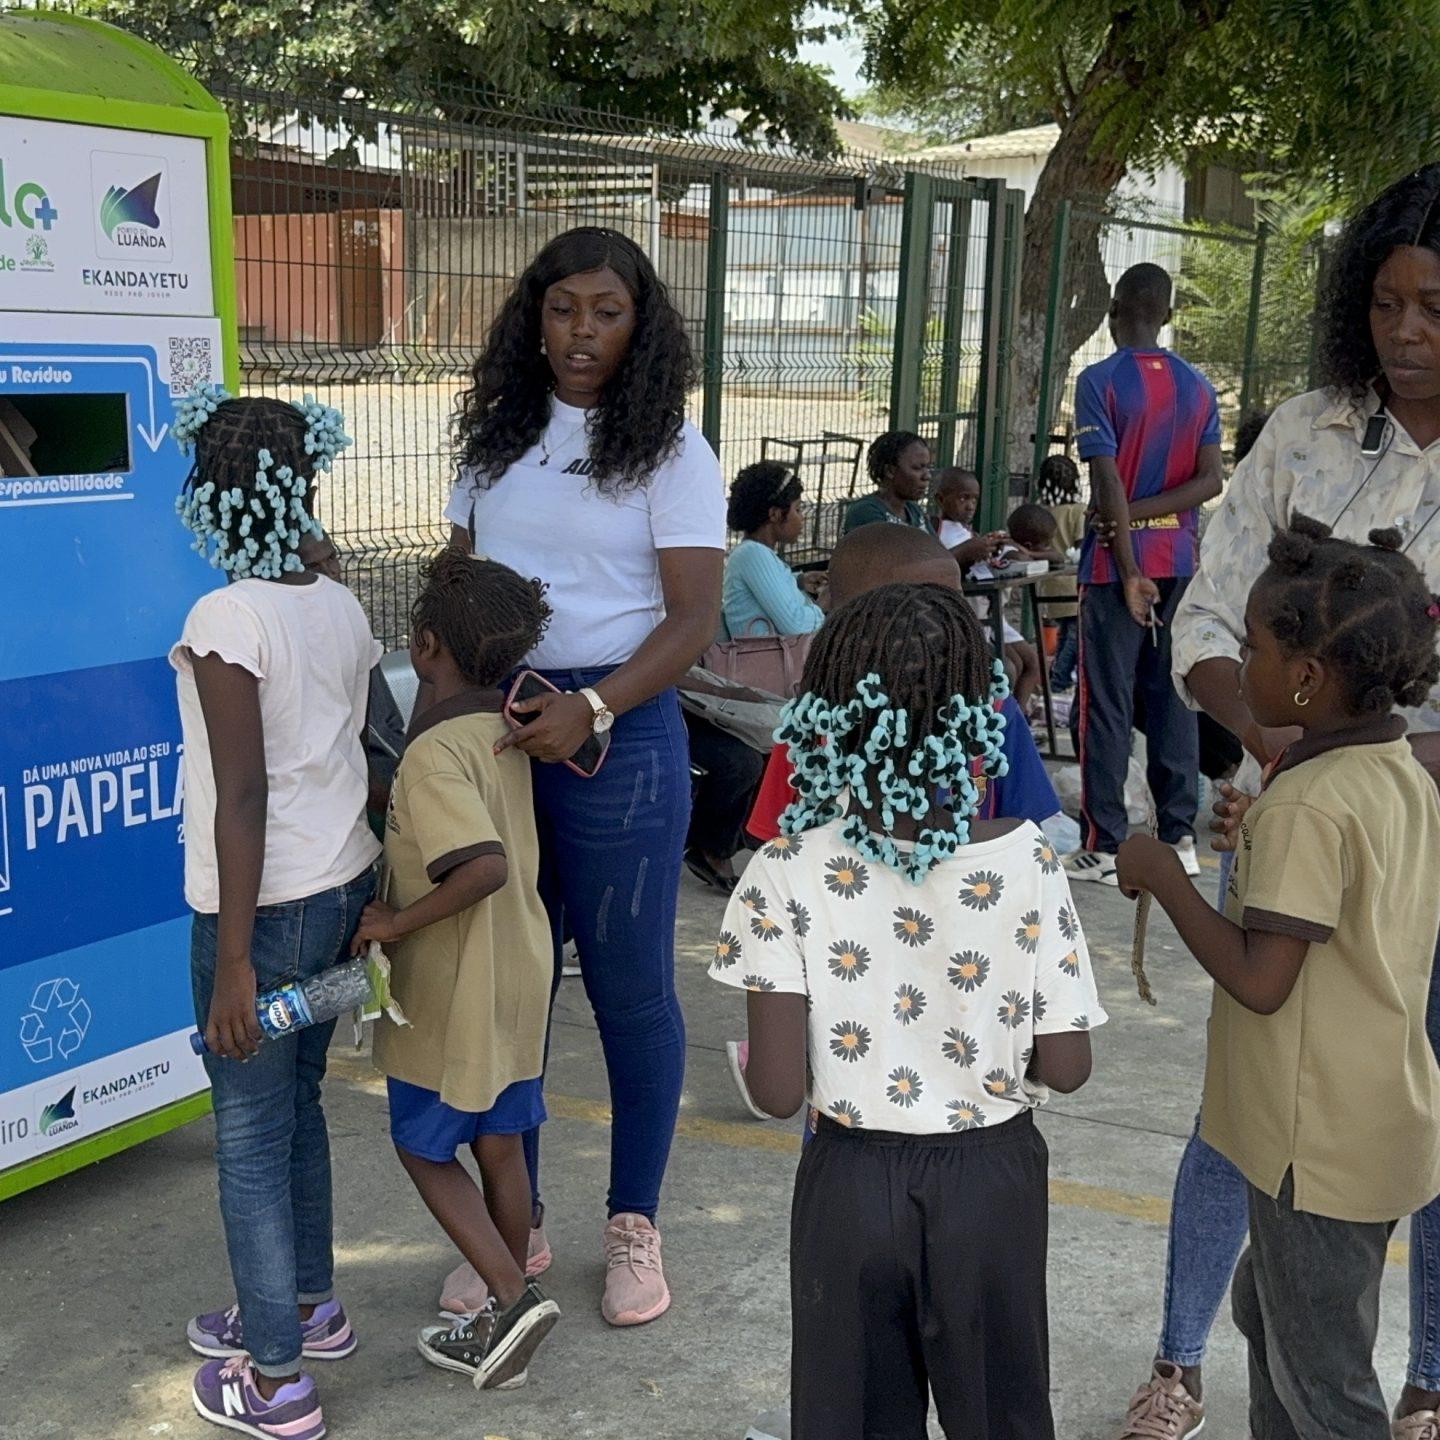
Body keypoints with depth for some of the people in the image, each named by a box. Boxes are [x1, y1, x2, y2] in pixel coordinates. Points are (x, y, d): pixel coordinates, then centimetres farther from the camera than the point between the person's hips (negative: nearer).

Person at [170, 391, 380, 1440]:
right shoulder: (342, 609, 4)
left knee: (250, 1137, 6)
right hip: (345, 887, 7)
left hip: (266, 907, -7)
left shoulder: (226, 619, -18)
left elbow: (244, 795, -21)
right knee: (296, 1105, 23)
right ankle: (308, 1305, 39)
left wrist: (232, 965, -18)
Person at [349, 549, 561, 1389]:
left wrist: (396, 924, -25)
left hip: (451, 996, -7)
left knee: (424, 1149, 11)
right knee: (500, 1146, 17)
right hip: (520, 978, 7)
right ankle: (505, 1323, 27)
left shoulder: (435, 754, -24)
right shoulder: (507, 727, 0)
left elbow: (486, 866, -36)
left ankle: (515, 1296, 1)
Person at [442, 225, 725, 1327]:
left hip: (617, 730, -4)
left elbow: (694, 618, -11)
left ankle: (635, 1224, 22)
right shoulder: (497, 436, 10)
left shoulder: (669, 450, -4)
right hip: (492, 723, 4)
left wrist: (590, 710, -24)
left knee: (630, 985, 6)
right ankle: (516, 1220, 25)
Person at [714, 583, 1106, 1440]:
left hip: (853, 1183, 0)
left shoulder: (790, 874, -18)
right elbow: (1067, 1069, -9)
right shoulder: (1027, 866, -15)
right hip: (992, 1181, 1)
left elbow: (778, 1091, -17)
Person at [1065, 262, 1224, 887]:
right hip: (1179, 560, 5)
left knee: (1107, 703, 0)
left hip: (1118, 559, -5)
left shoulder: (1099, 381, -9)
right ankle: (1179, 838, 15)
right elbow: (1209, 480, -1)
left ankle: (1105, 847, 2)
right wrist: (1142, 512, -5)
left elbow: (1109, 482, -16)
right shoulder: (1198, 386, 7)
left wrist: (1129, 571, -15)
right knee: (1172, 696, 11)